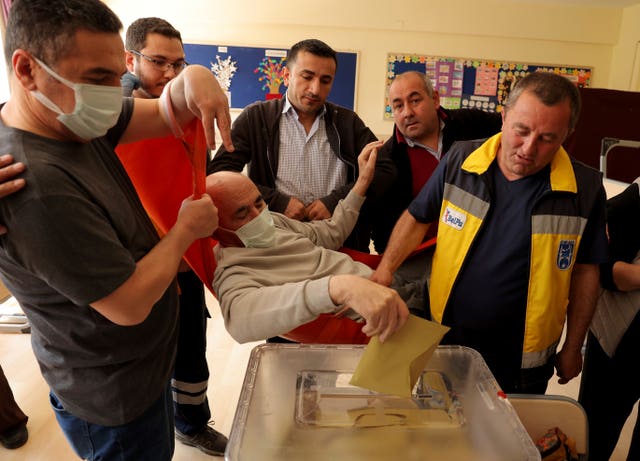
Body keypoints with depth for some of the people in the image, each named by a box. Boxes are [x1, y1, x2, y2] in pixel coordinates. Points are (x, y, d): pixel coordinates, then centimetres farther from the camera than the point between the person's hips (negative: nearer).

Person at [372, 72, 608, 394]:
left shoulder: (585, 188, -11)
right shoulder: (459, 160, -9)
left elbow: (585, 271, -1)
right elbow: (417, 218, 1)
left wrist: (573, 347, 4)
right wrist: (384, 269, -14)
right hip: (444, 343, 2)